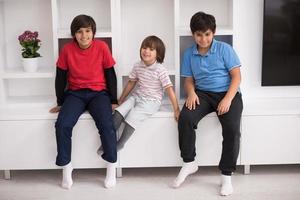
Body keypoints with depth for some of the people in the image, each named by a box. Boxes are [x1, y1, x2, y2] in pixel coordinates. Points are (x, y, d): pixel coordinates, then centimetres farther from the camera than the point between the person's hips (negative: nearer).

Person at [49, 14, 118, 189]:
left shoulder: (102, 47, -7)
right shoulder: (67, 49, -5)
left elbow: (110, 74, 0)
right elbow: (61, 77, 5)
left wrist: (113, 101, -1)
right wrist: (61, 103, 7)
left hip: (99, 93, -1)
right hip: (75, 94, 1)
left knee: (107, 125, -28)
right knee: (62, 125, -25)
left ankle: (112, 168, -9)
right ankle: (66, 167, -6)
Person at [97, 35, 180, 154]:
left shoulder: (160, 70, -14)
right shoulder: (137, 66, 2)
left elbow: (169, 89, -15)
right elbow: (131, 83, 15)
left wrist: (176, 109, -16)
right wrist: (121, 99, 20)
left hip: (151, 101, -5)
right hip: (136, 97, 5)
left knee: (132, 117, -25)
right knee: (118, 112, -18)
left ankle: (119, 145, -8)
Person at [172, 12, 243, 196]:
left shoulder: (224, 49, -2)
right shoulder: (189, 54, 8)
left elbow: (236, 76, -5)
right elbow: (189, 80, 12)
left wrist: (227, 99, -19)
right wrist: (191, 93, -12)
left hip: (228, 93, -2)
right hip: (203, 94, 3)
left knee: (232, 128, -28)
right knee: (185, 118, -27)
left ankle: (227, 175, -12)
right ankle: (189, 163, -7)